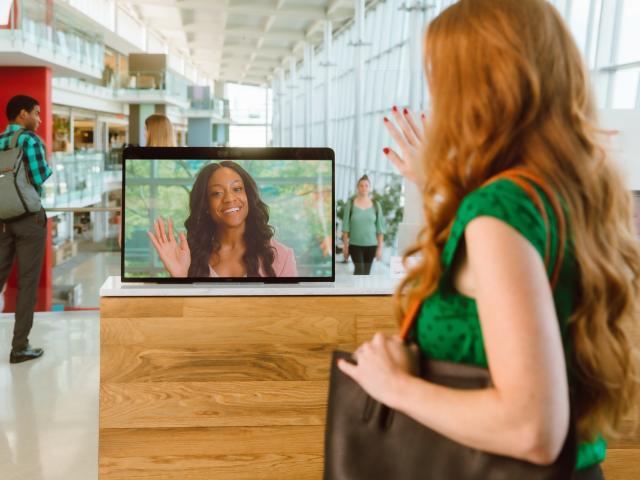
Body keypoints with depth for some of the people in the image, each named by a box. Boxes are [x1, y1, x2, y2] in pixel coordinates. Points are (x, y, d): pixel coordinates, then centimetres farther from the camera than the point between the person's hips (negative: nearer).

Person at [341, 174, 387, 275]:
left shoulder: (376, 205, 2)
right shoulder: (350, 204, -2)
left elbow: (380, 228, 3)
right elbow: (345, 227, -1)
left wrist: (380, 248, -2)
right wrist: (345, 247, -4)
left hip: (371, 245, 2)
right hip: (355, 244, -2)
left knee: (366, 272, 5)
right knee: (359, 269, -19)